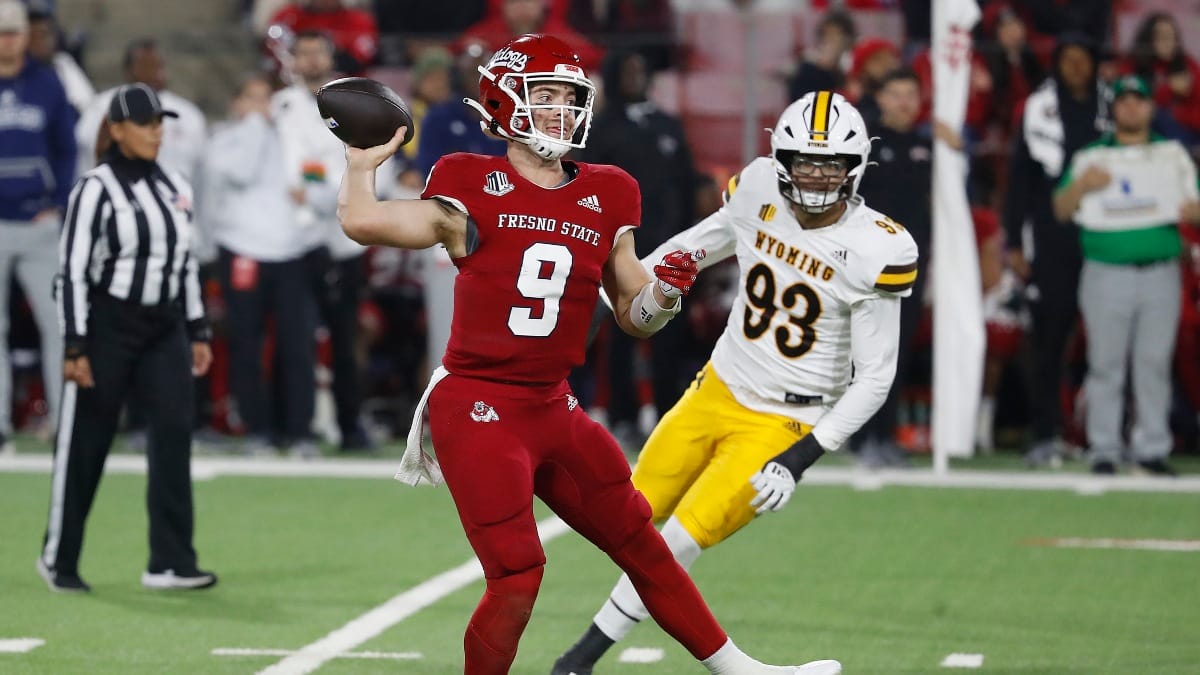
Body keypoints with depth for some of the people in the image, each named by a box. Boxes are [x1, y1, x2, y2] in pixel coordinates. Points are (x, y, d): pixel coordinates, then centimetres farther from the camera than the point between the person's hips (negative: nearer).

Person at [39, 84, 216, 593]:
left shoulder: (175, 188, 10)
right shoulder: (96, 189, -10)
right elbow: (73, 270, -11)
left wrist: (197, 333, 15)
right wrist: (75, 348, -15)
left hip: (164, 329, 5)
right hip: (107, 326, -5)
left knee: (175, 430, -8)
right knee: (85, 444, 3)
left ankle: (170, 563, -6)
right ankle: (58, 558, 19)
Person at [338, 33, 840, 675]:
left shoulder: (605, 199, 9)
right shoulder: (474, 190, -6)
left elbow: (636, 318, 15)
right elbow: (363, 222, -19)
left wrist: (667, 289, -5)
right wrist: (364, 159, -5)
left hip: (552, 408, 6)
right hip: (477, 408, -6)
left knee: (642, 544, 13)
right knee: (515, 575, -12)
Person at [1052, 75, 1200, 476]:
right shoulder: (1092, 157, 9)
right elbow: (1061, 210, 3)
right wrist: (1081, 185, -17)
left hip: (1161, 274, 1)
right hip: (1107, 273, -1)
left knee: (1155, 363, 0)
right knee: (1106, 364, -2)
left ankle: (1152, 448, 4)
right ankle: (1104, 450, 2)